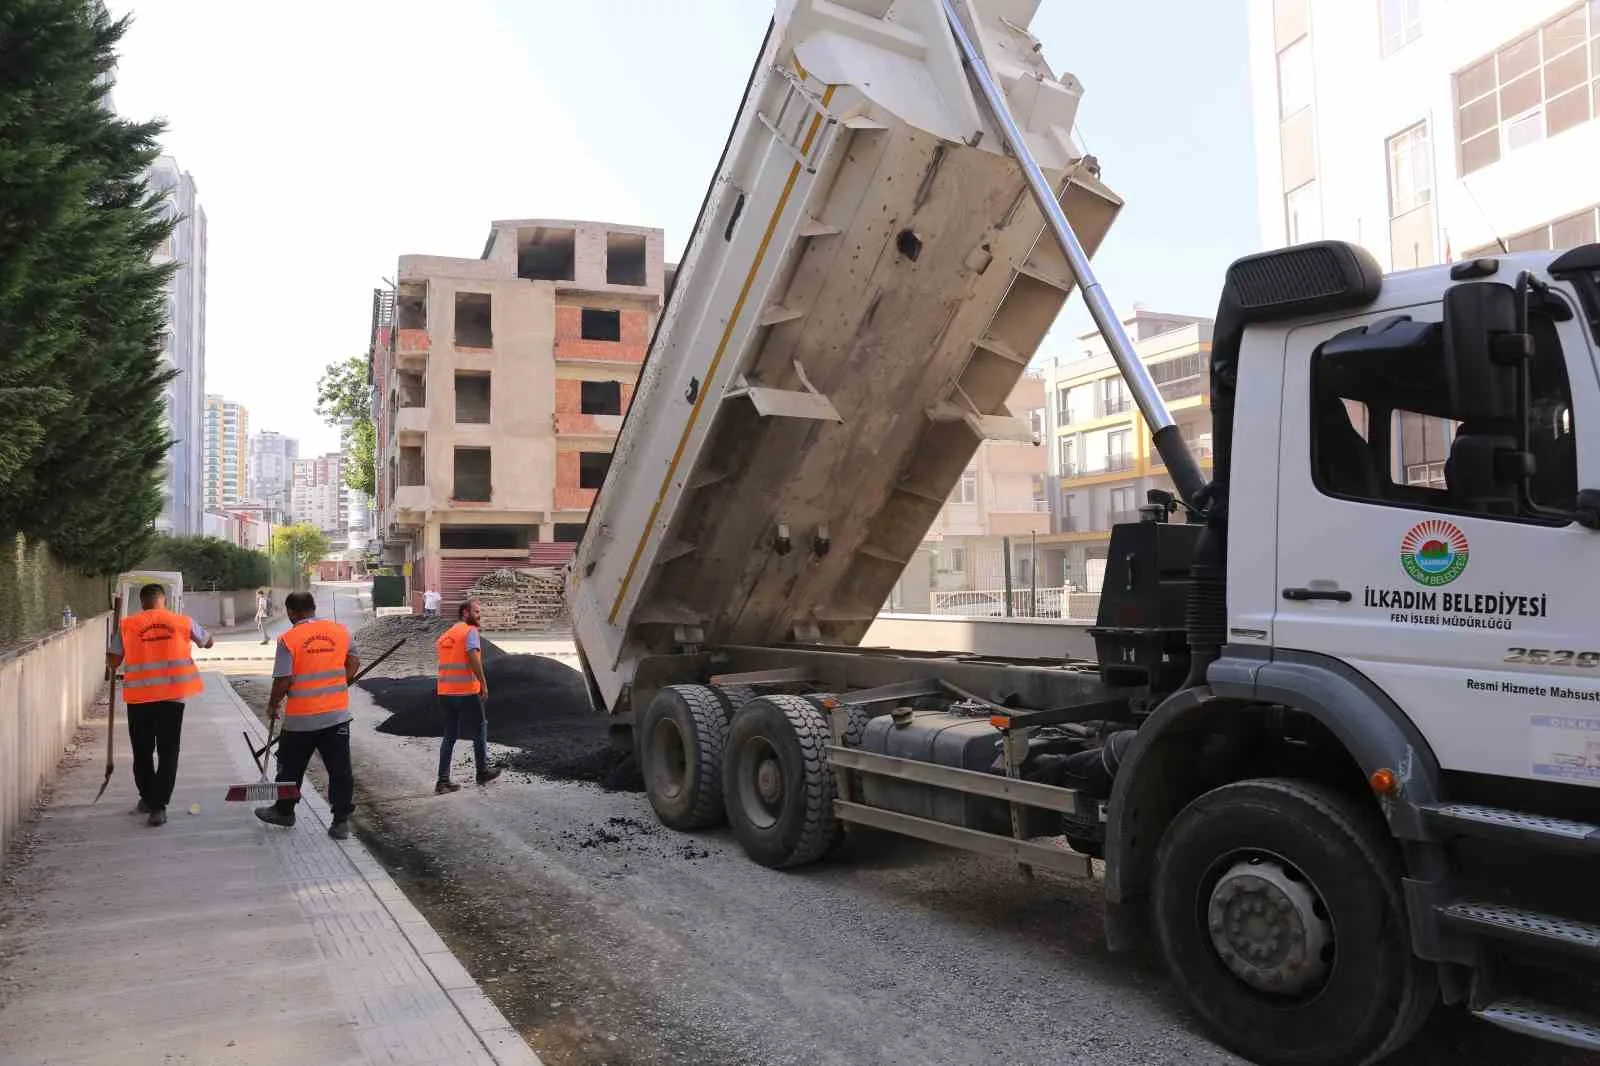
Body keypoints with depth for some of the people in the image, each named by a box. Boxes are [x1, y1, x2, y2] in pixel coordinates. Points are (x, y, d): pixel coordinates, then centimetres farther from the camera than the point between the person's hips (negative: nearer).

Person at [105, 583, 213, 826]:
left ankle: (148, 798, 30)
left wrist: (110, 671, 24)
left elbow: (113, 660, 0)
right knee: (168, 752, 6)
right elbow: (208, 642, 17)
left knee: (142, 751, 17)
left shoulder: (126, 625, -1)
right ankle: (158, 806, 2)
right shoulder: (183, 621, 1)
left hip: (139, 696, 0)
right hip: (172, 695, 0)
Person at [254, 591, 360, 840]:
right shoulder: (341, 631, 0)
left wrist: (272, 706, 5)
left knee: (291, 767, 18)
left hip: (301, 718, -3)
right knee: (340, 768, 6)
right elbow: (353, 664, 8)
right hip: (337, 714, 3)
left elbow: (282, 681, -13)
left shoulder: (289, 639, -12)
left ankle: (284, 811, 36)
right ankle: (341, 821, 8)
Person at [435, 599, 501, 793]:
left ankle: (443, 781, 5)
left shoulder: (446, 634, 18)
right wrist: (484, 683, -16)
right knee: (480, 729, 10)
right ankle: (483, 772, 19)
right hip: (466, 691, -7)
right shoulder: (470, 631, -6)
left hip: (445, 692, 7)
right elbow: (473, 657, -19)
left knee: (450, 735, 10)